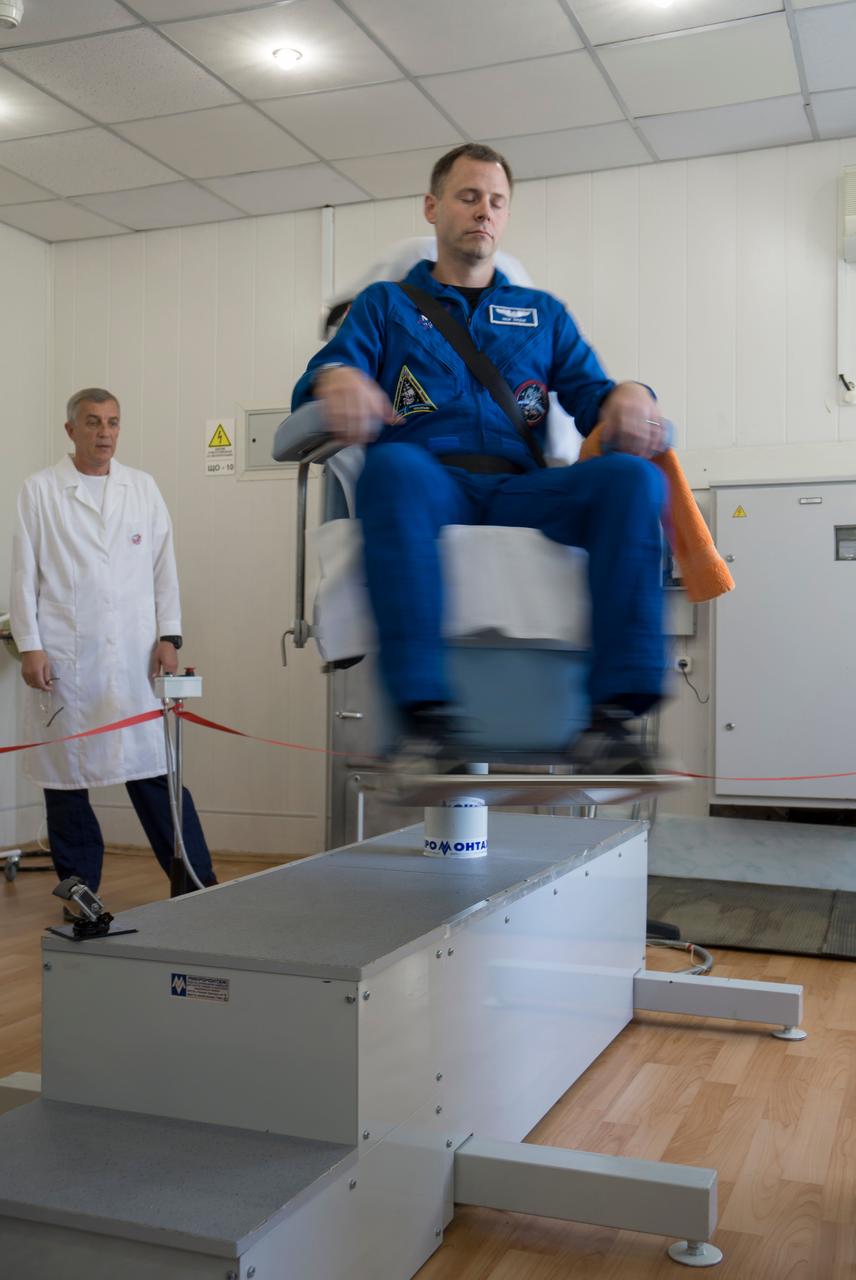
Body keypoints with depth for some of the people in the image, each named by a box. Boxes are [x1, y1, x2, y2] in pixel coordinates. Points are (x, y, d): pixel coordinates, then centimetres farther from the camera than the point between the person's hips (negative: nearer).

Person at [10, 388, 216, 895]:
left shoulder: (143, 487, 10)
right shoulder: (40, 490, 4)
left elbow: (164, 566, 10)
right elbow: (25, 574, 3)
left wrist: (169, 635, 2)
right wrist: (29, 647, -4)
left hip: (133, 655, 1)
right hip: (63, 658, 0)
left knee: (153, 768, 0)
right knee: (65, 777, 6)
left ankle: (199, 881, 7)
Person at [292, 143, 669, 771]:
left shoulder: (545, 314, 30)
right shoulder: (385, 304, 25)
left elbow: (590, 398, 15)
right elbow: (313, 388, 10)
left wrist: (626, 393, -11)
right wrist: (335, 376, -16)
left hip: (521, 494, 2)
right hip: (430, 485, -2)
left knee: (633, 476, -28)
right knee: (395, 465, -38)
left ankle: (615, 710, -35)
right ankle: (426, 710, -44)